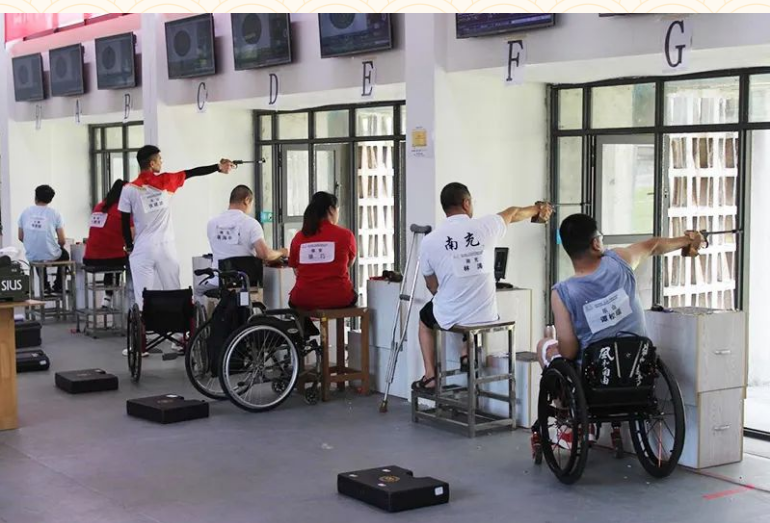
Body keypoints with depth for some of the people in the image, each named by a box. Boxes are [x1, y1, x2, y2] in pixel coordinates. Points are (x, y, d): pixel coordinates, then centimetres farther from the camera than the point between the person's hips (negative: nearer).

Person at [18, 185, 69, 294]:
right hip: (51, 255, -2)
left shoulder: (25, 212, 0)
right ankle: (58, 287, 30)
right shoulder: (54, 213, -7)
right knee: (64, 254, 33)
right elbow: (62, 241, -8)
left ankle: (45, 287, 33)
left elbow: (20, 237, 6)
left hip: (31, 256, 3)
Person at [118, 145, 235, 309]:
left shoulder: (129, 190, -5)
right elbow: (192, 172, 8)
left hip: (142, 249, -1)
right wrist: (218, 167, 20)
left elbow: (125, 223, -1)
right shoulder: (166, 182, -2)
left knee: (143, 298, -1)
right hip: (165, 247, 1)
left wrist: (129, 247, 13)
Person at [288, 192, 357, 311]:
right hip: (338, 298, -1)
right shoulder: (346, 235, -3)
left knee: (293, 298, 34)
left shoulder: (298, 237, 0)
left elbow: (296, 271, 11)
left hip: (304, 299, 1)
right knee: (353, 295, 32)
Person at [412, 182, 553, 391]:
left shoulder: (429, 241, -8)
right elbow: (514, 213, 18)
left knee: (425, 316, 34)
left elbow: (433, 287, 6)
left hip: (448, 317, -1)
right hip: (486, 315, 1)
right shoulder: (486, 226, -6)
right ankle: (468, 353, 19)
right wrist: (538, 209, 39)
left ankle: (430, 376, 25)